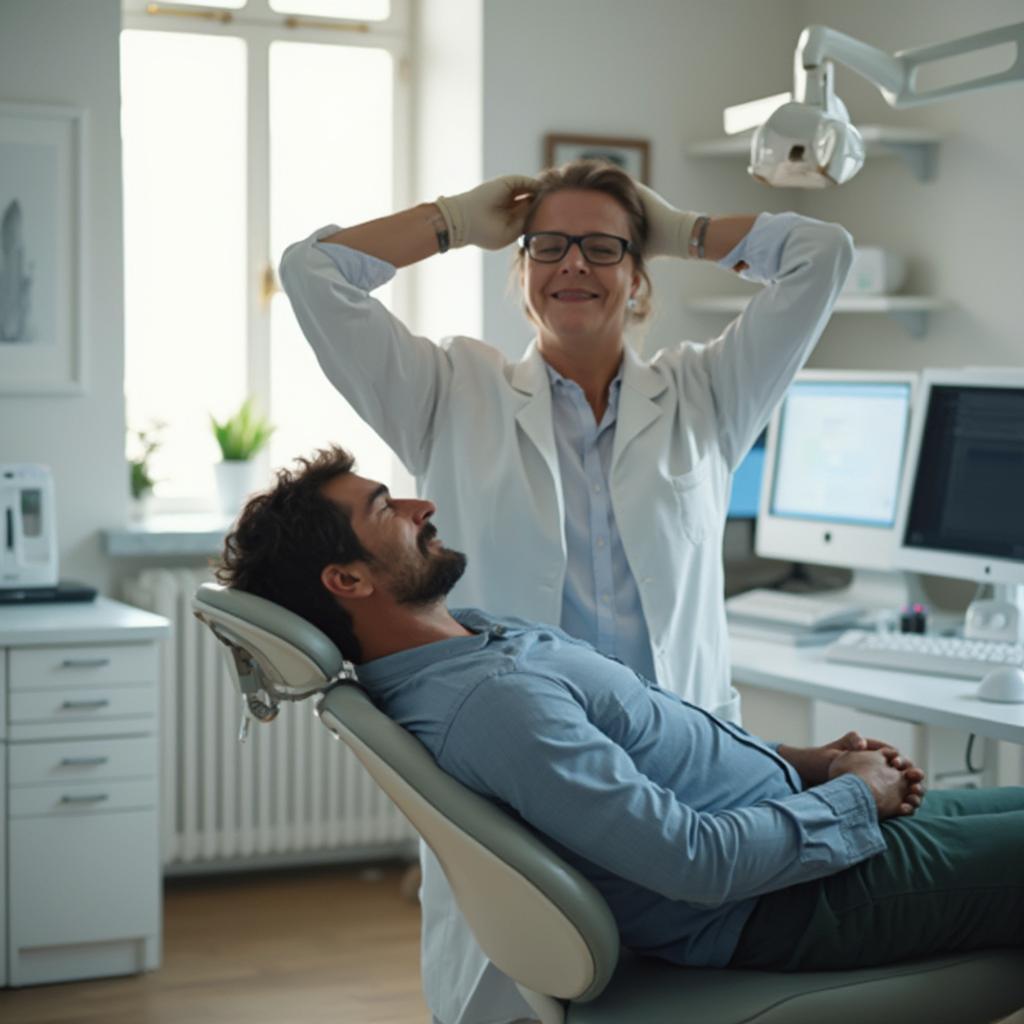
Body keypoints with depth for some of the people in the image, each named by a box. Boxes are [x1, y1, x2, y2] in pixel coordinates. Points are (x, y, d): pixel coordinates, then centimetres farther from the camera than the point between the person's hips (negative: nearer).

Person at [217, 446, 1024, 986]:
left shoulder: (478, 634, 4)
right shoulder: (493, 701, -29)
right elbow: (699, 860, -30)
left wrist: (801, 759, 7)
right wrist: (854, 798, -14)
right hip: (791, 903, -10)